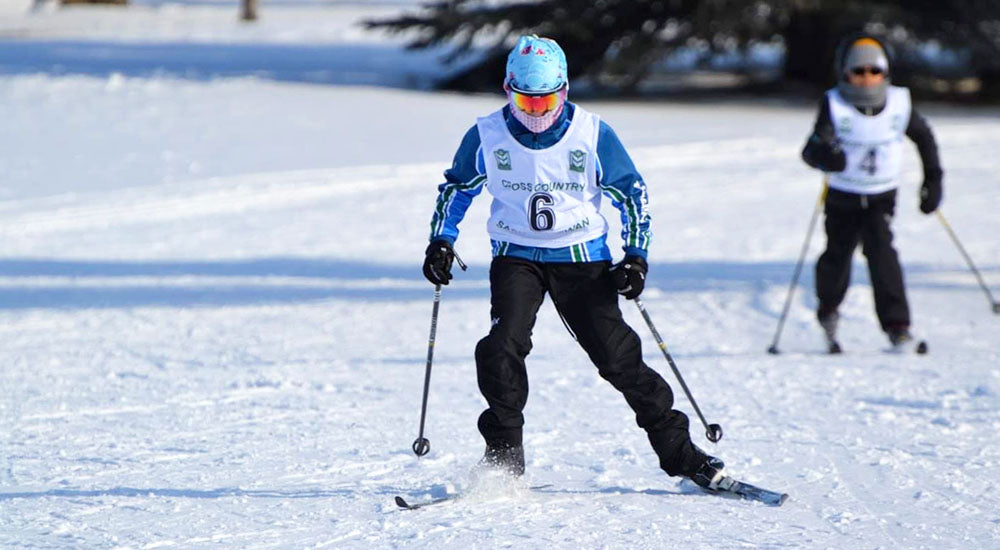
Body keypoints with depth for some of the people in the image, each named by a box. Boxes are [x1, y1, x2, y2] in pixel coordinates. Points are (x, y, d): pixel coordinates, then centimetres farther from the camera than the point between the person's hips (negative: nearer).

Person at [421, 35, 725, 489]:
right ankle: (503, 456, -8)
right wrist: (441, 241, 0)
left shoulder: (592, 135, -9)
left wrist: (635, 256, -7)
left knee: (617, 355, -5)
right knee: (503, 345, -21)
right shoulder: (487, 136, -6)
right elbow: (456, 187, 12)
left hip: (582, 255, -1)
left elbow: (632, 193, 2)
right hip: (516, 256, 1)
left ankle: (678, 451, 6)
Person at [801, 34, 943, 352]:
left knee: (880, 249, -19)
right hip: (843, 199, 0)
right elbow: (811, 150, -24)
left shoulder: (899, 103, -7)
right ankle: (828, 311, 37)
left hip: (882, 198, 0)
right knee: (837, 256, 5)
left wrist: (933, 179, 7)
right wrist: (822, 154, -48)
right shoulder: (835, 106, -15)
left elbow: (923, 137, 10)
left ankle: (896, 324, -17)